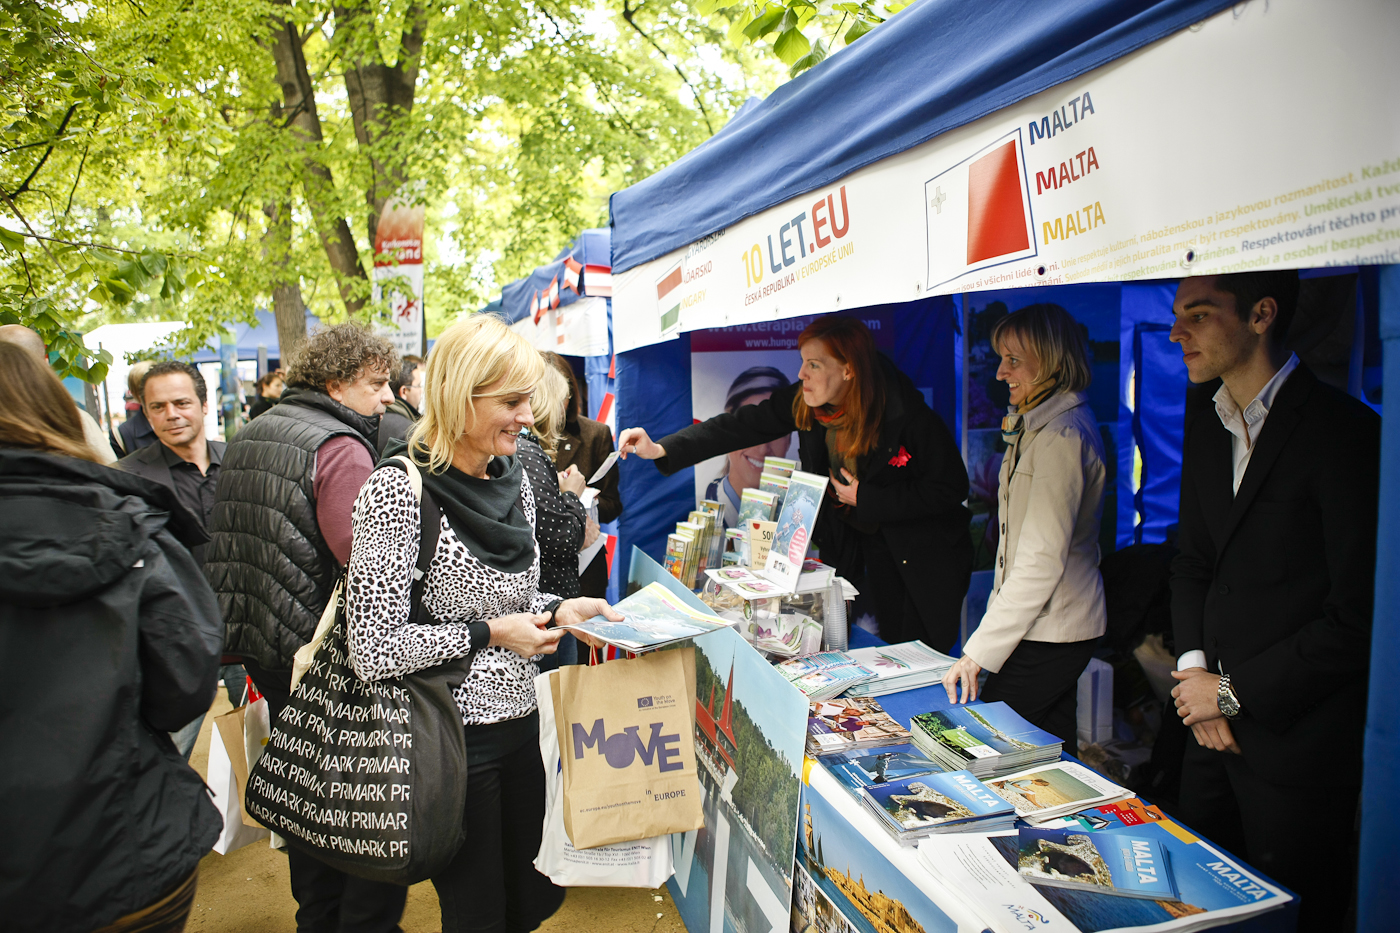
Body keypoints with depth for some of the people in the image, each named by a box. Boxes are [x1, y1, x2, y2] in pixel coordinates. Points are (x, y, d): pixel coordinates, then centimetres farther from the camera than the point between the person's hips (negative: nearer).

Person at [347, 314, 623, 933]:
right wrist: (489, 635, -17)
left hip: (523, 719, 7)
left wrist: (560, 609, -3)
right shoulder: (399, 491, -20)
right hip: (456, 737, -7)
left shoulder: (513, 477, 3)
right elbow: (372, 651, -20)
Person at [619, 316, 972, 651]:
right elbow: (743, 425, -12)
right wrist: (660, 449, -20)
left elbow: (950, 488, -21)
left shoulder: (907, 415, -27)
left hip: (923, 556, -4)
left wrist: (866, 498, -21)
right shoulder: (803, 400, -13)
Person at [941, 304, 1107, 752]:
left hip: (1049, 632, -10)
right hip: (1058, 624, 10)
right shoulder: (1040, 426, 13)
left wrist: (979, 650, -24)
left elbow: (1042, 559, -25)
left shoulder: (1060, 436, -20)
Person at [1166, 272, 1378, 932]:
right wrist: (1193, 665, -1)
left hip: (1299, 739, -6)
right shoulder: (1205, 416, 7)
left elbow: (1360, 615, -19)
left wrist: (1235, 693, -14)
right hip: (1214, 727, 7)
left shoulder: (1346, 431, -17)